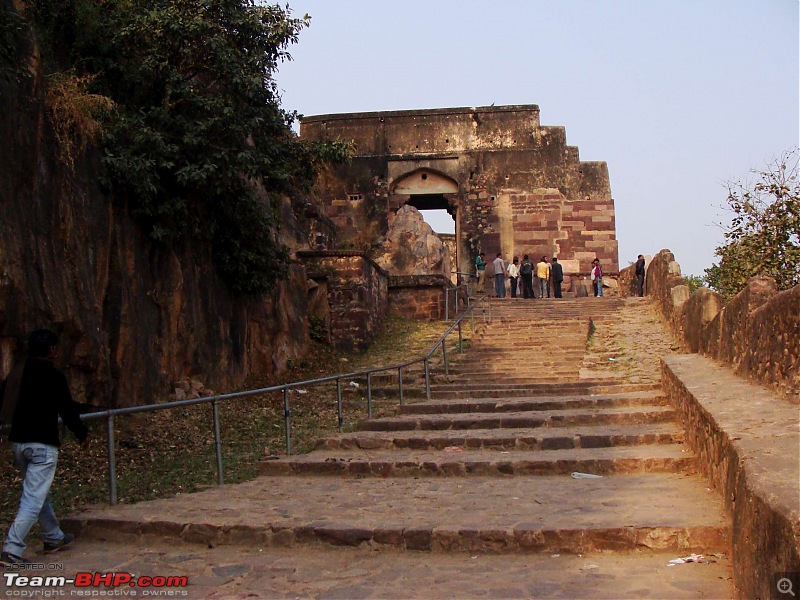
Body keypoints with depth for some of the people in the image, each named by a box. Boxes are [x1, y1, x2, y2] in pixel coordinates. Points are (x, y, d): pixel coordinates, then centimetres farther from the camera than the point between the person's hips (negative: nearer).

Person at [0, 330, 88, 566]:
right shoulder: (54, 376, -11)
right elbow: (67, 409, -6)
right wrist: (81, 432, 11)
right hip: (43, 444, -7)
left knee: (38, 491, 20)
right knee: (33, 497, -5)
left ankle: (53, 537, 33)